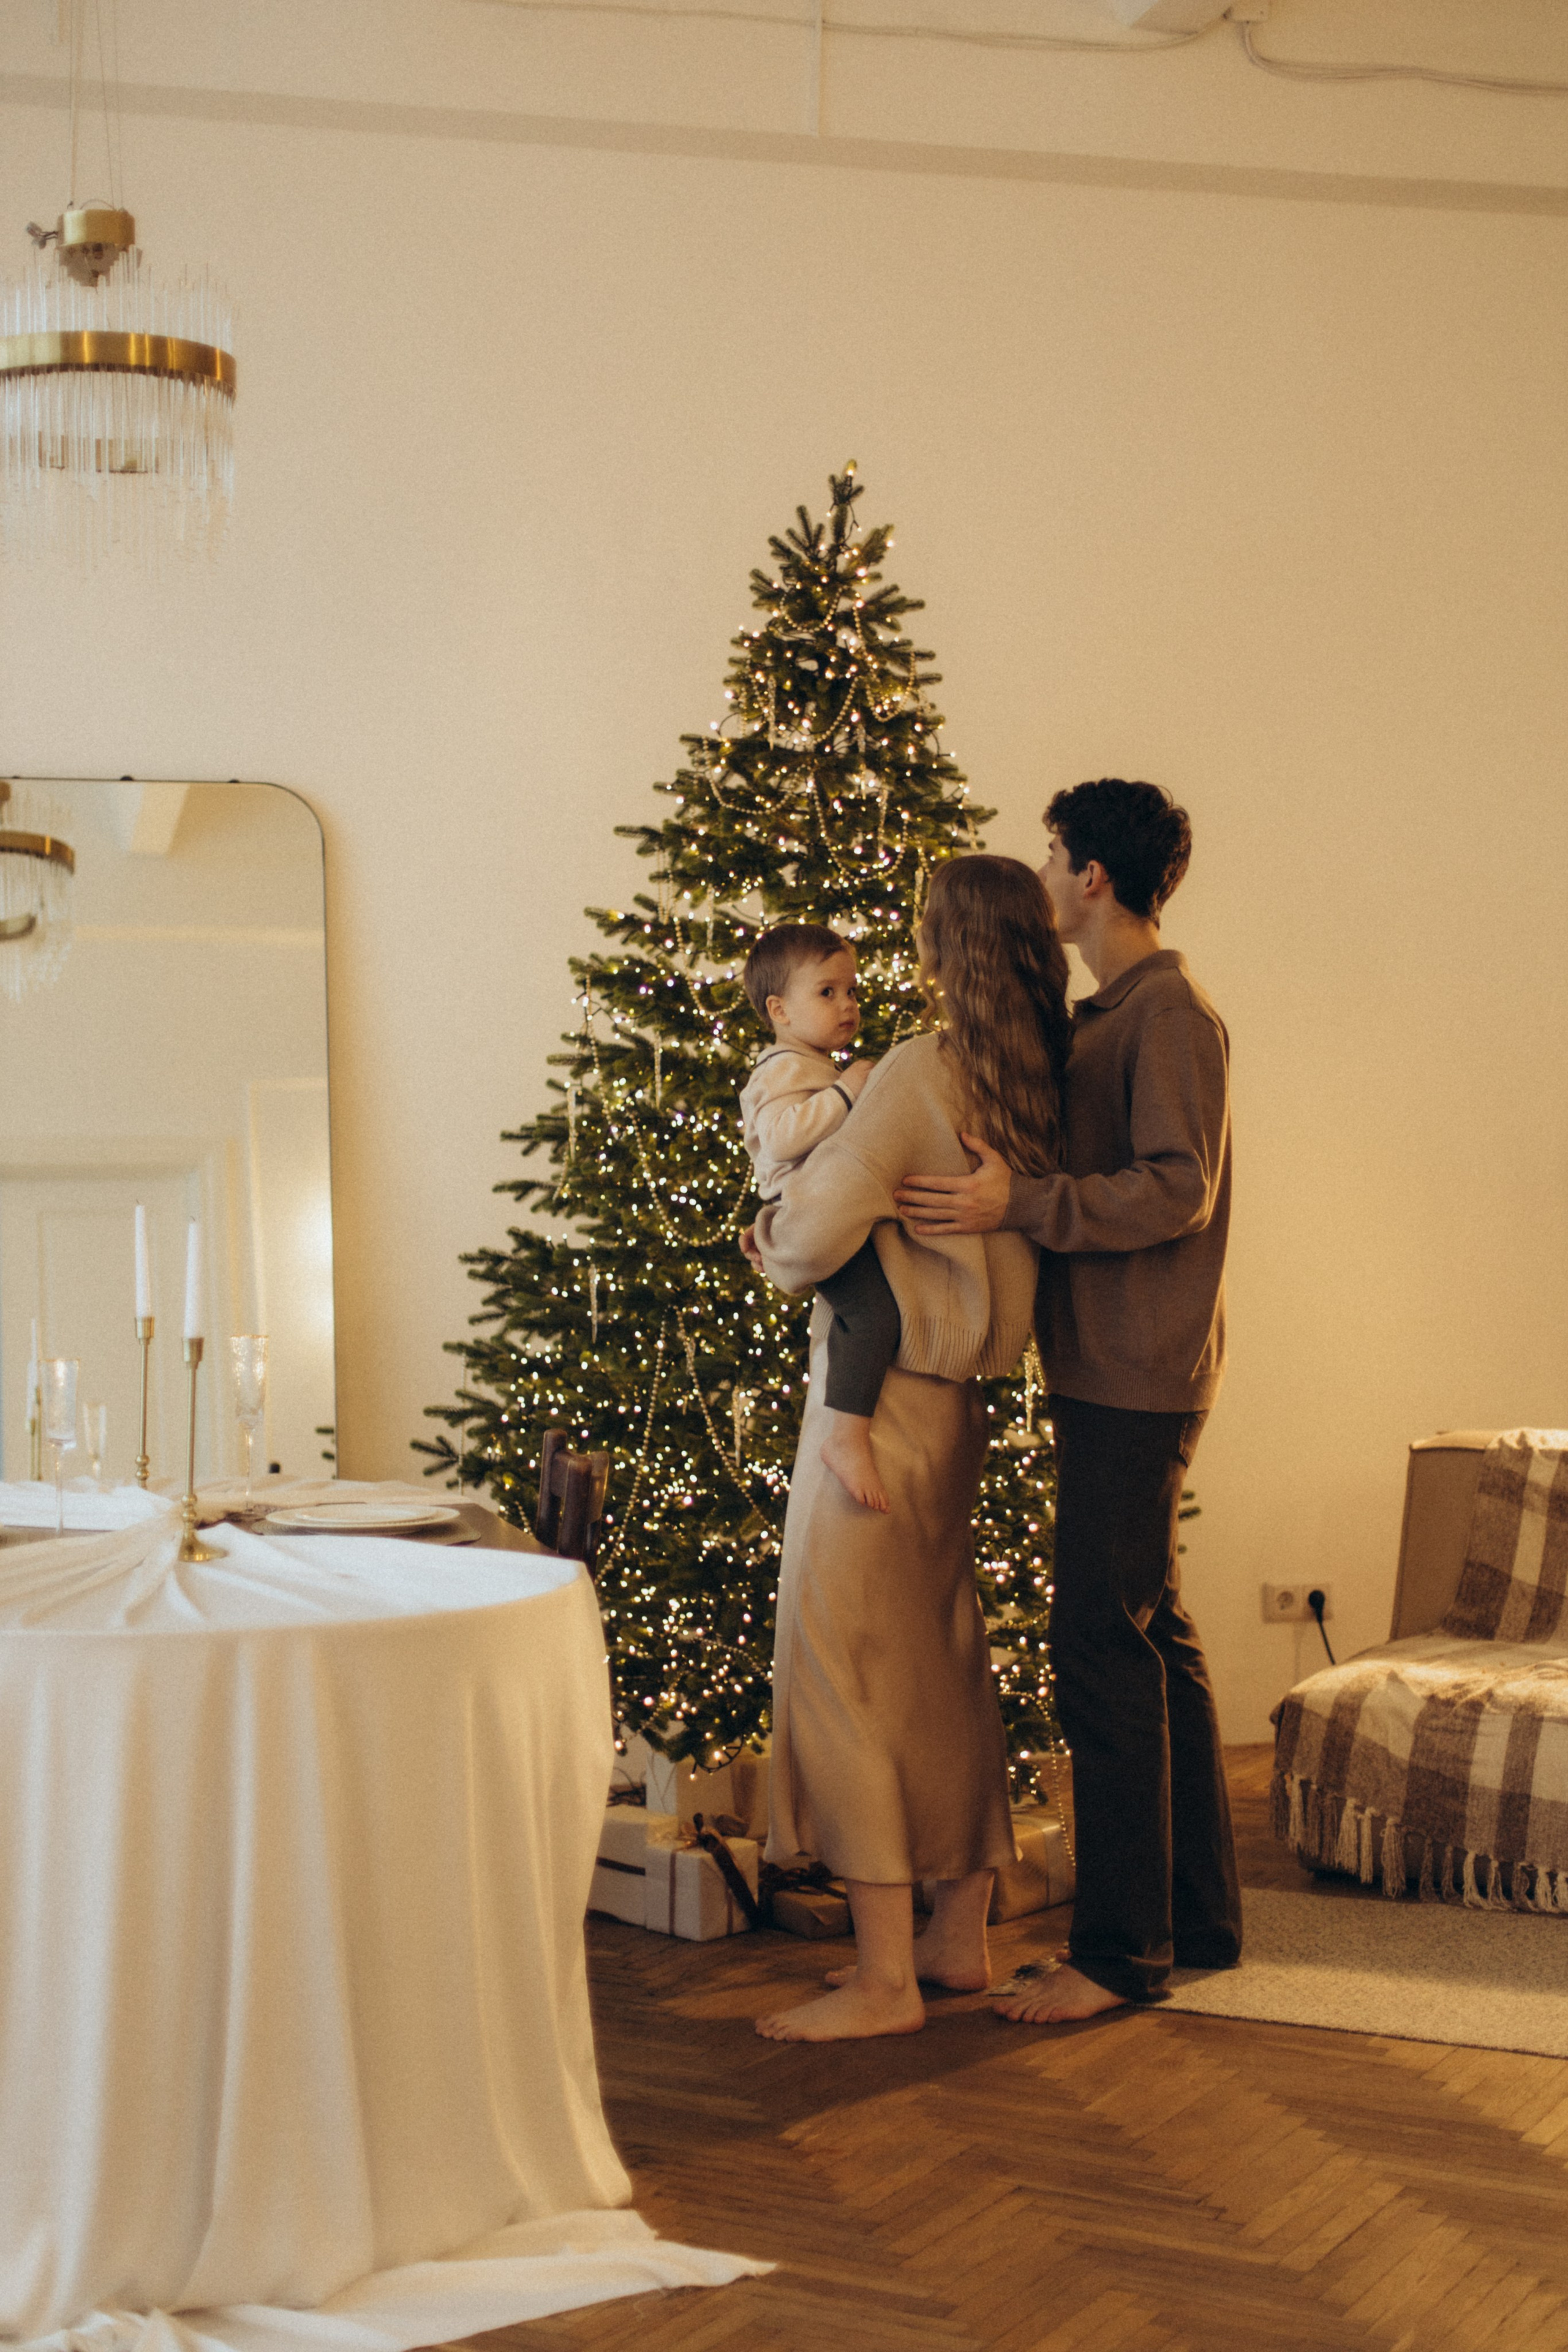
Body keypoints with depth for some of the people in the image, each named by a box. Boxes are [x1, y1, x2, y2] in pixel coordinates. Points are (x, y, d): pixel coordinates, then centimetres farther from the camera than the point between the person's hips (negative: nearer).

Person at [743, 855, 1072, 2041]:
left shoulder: (922, 1070, -18)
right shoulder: (1039, 1079, 4)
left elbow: (820, 1223, -23)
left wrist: (769, 1241, 1)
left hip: (881, 1395, -8)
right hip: (957, 1398, 8)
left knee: (842, 1664, -2)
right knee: (944, 1654, 17)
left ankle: (885, 1979, 0)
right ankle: (962, 1933, 26)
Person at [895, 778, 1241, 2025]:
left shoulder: (1172, 1012, -13)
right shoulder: (1109, 1016, 17)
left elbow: (1177, 1189, -21)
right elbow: (1087, 1176, 24)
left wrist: (1020, 1205, -25)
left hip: (1140, 1374, -10)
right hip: (1108, 1370, 10)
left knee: (1102, 1641, -8)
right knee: (1154, 1638, 13)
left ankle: (1122, 1947, -1)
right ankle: (1201, 1915, 23)